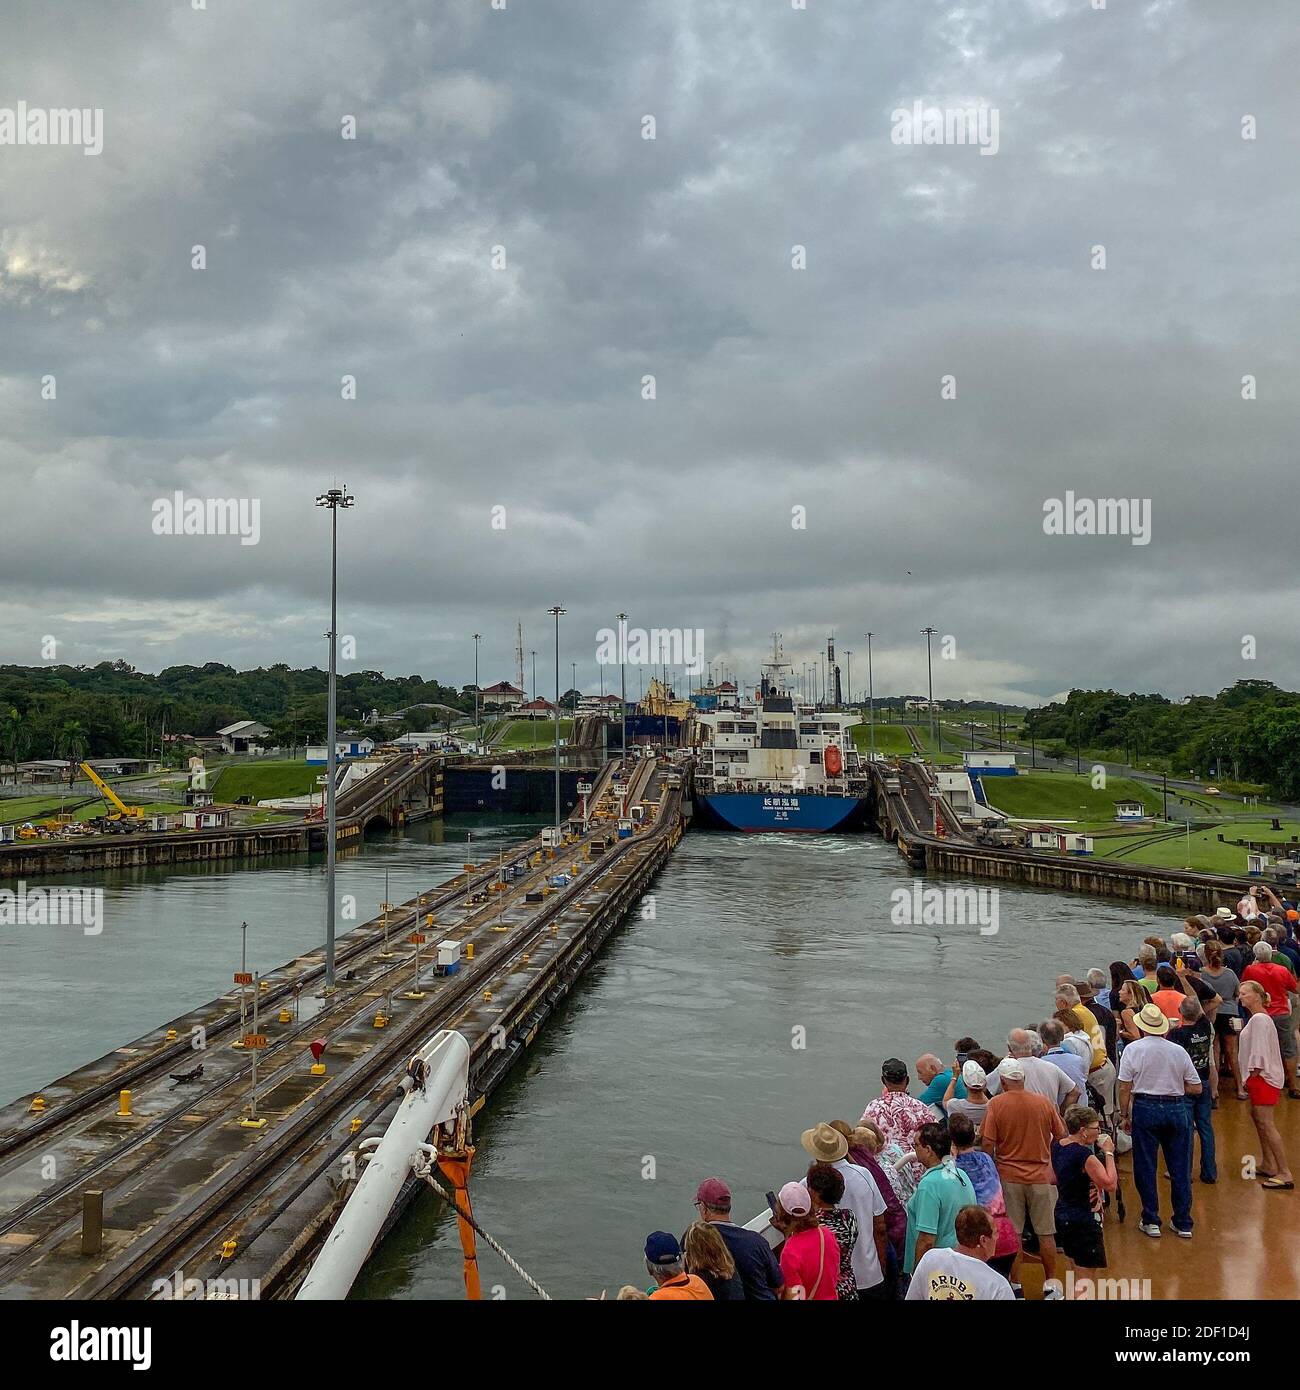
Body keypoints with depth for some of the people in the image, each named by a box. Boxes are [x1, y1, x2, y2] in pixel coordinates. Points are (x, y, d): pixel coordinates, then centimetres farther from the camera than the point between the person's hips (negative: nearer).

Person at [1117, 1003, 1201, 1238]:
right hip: (1176, 1108, 3)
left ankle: (1151, 1221, 10)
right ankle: (1183, 1224, 16)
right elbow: (1196, 1088, 6)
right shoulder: (1179, 1051, 3)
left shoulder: (1133, 1049, -4)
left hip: (1145, 1109, -2)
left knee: (1145, 1168, 7)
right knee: (1180, 1168, 10)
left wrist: (1124, 1115, 5)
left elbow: (1125, 1088, -5)